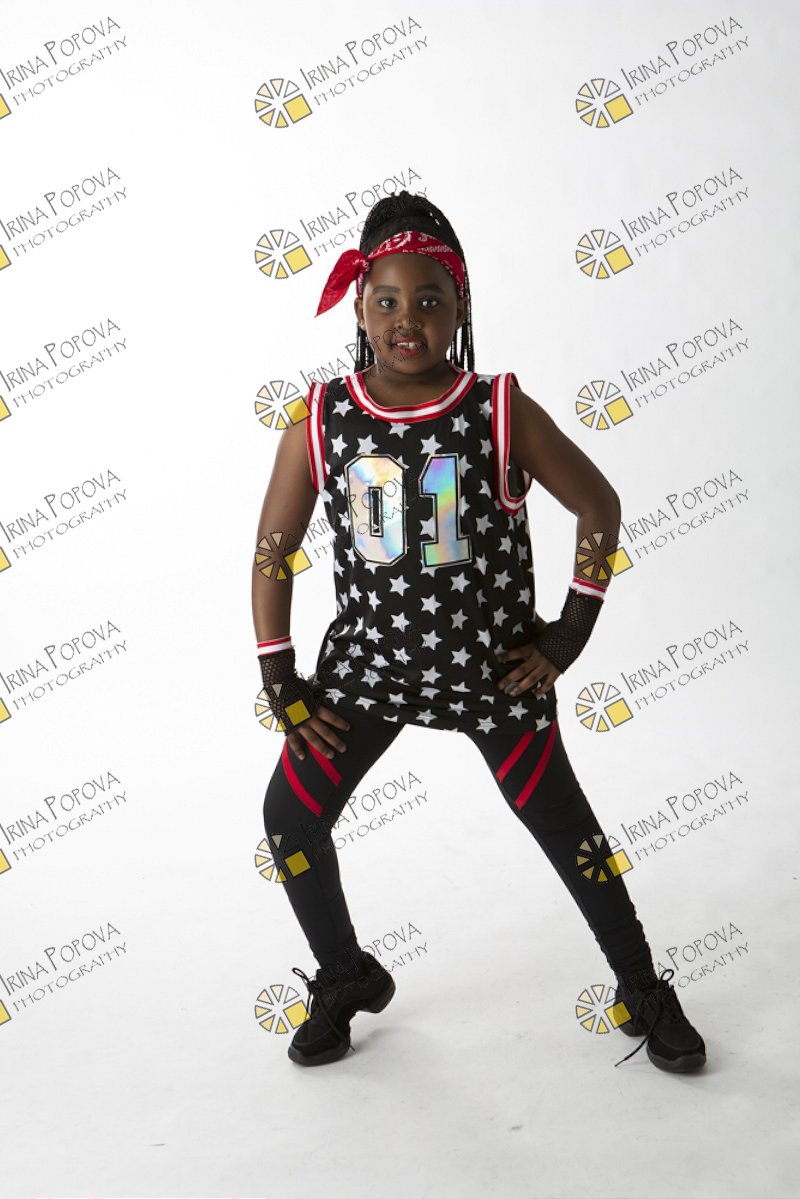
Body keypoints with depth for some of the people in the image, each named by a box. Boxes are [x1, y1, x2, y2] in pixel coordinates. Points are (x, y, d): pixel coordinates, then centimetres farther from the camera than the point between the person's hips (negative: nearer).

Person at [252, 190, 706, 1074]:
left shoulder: (503, 412, -11)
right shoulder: (320, 420, -6)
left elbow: (599, 506, -1)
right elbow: (273, 547, 0)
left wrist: (570, 634, -3)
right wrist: (278, 681, -2)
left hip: (493, 664, -2)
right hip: (367, 658, 2)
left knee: (563, 826, 7)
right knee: (290, 816, 0)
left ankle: (643, 991, 31)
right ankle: (345, 979, 28)